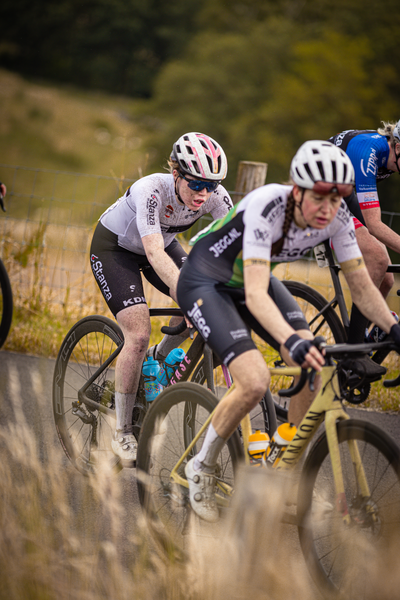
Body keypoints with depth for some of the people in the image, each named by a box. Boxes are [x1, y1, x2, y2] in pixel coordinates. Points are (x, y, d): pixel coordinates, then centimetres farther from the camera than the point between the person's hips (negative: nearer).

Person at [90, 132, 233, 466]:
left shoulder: (215, 196, -24)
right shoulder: (151, 190, -39)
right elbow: (155, 254, -47)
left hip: (162, 242, 6)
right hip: (114, 247, -6)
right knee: (139, 335, -19)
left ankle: (163, 359, 15)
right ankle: (122, 434, -5)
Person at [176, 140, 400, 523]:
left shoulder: (337, 217, -18)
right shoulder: (266, 207, -36)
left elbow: (361, 286, -10)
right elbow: (256, 296, -44)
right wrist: (292, 341, -59)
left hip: (252, 280, 6)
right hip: (204, 284, -6)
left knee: (312, 369, -14)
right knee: (255, 381, -25)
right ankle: (201, 468, -1)